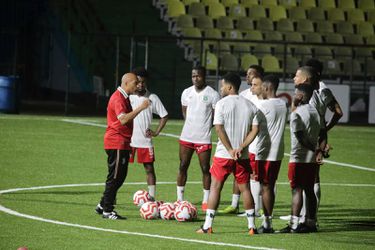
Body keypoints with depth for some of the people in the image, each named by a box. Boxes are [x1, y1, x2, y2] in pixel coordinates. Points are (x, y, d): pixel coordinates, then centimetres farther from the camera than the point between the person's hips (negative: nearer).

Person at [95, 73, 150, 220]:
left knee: (120, 176, 12)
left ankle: (103, 206, 18)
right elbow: (123, 119, -28)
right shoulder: (118, 98, -15)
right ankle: (107, 210, -3)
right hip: (116, 143, -10)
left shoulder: (123, 97, 19)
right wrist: (140, 108, -29)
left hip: (122, 144, 10)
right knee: (115, 177, -7)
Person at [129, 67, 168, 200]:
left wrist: (156, 132, 0)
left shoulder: (152, 98, 2)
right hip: (127, 139, -1)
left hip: (145, 139, 1)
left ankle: (152, 198, 9)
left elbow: (164, 116, 9)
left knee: (149, 169, 4)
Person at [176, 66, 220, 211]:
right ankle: (179, 199, 12)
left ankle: (206, 201, 7)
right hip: (186, 136, 4)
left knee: (205, 169, 0)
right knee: (183, 166, 5)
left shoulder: (212, 94, -5)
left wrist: (205, 126, -6)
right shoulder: (187, 93, 9)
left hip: (203, 138, -4)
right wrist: (190, 124, 8)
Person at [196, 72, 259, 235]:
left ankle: (207, 226, 2)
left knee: (215, 187, 3)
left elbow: (219, 129, -14)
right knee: (245, 188, 10)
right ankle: (251, 226, 9)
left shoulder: (222, 104, -7)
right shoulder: (250, 106, 6)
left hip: (223, 154, -4)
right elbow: (255, 129, 0)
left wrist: (230, 150, -11)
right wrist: (241, 148, -6)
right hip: (243, 156, 4)